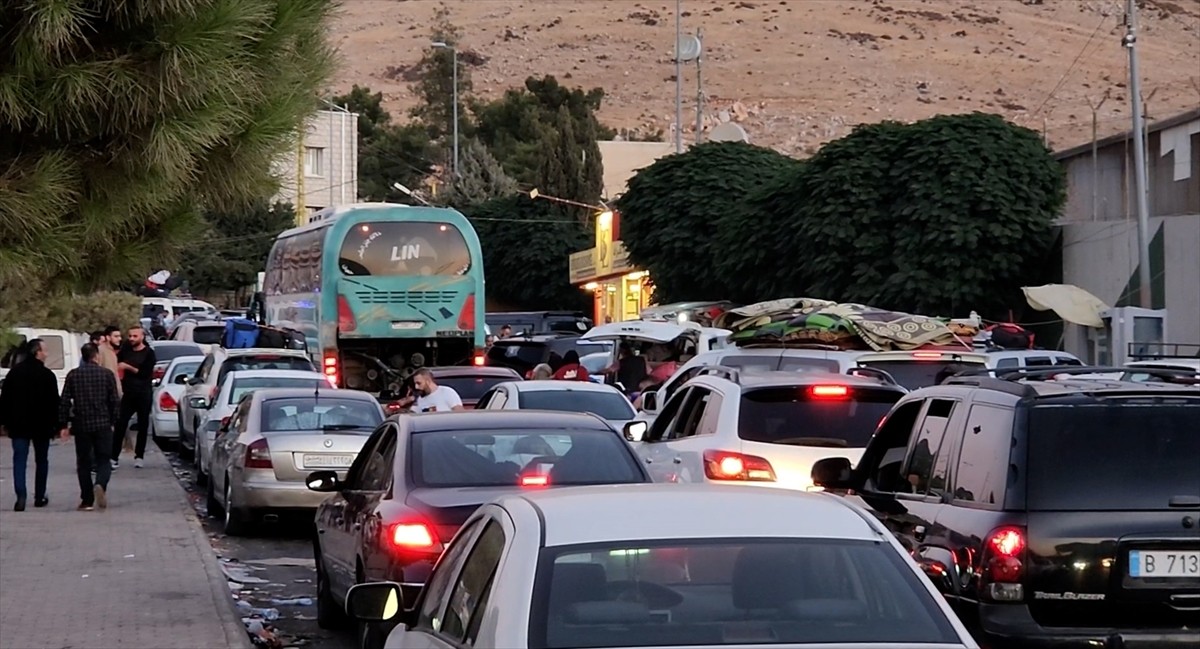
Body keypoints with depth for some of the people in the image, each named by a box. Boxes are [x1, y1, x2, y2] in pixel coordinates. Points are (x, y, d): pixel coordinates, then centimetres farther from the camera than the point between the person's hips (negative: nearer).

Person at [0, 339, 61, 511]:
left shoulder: (14, 373, 3)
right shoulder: (47, 375, -8)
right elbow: (54, 402, -9)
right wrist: (55, 423, -1)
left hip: (18, 425, 2)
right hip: (41, 425, -2)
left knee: (19, 460, -2)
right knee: (41, 461, 12)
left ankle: (21, 496, -17)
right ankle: (39, 497, 16)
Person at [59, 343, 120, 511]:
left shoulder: (73, 375, 2)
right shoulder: (106, 374, -2)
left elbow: (64, 402, 1)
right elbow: (115, 401, -1)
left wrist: (63, 425, 7)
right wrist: (113, 421, 11)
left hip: (81, 425, 1)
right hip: (102, 425, -1)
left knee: (84, 463, 10)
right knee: (103, 460, 5)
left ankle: (87, 500, 8)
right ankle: (100, 485, -24)